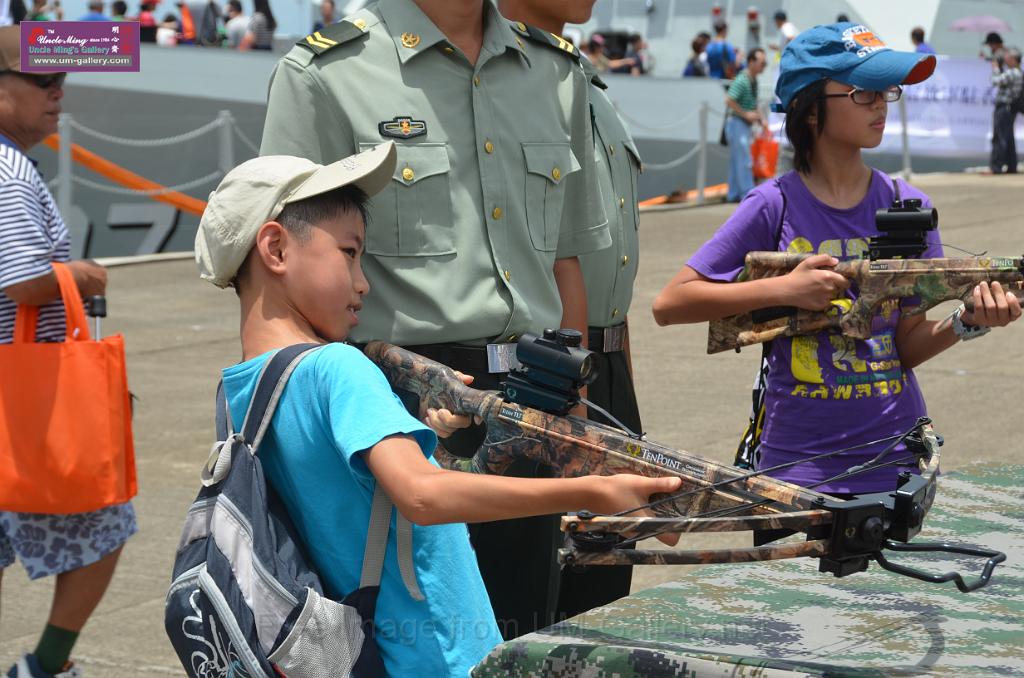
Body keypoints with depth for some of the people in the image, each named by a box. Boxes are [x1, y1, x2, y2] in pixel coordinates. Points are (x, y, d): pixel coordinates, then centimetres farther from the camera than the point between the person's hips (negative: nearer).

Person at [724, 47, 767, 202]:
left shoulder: (754, 81, 12)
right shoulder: (741, 80, -17)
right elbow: (729, 101, -24)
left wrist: (761, 120, 12)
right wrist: (746, 115, -19)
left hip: (745, 125, 9)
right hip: (737, 123, -9)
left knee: (737, 160, 13)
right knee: (744, 160, -9)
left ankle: (734, 194, 18)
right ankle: (748, 194, -7)